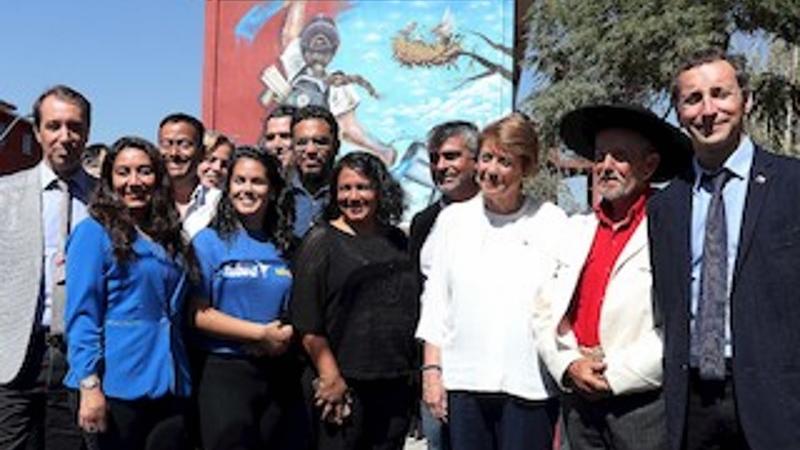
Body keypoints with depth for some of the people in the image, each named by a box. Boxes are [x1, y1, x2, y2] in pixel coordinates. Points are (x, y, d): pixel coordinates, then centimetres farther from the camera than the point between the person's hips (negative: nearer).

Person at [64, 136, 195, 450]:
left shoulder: (169, 236, 14)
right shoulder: (94, 232, -4)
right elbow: (81, 315, -11)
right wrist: (90, 385, -17)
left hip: (169, 384, 6)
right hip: (119, 384, -6)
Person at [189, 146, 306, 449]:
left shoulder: (285, 248, 10)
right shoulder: (209, 241, -2)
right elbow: (198, 314, -9)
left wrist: (287, 334, -8)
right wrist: (261, 333, -14)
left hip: (278, 374, 4)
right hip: (225, 370, -4)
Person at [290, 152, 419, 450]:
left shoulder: (397, 241, 12)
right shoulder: (322, 241, -3)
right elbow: (307, 323, -9)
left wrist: (413, 370, 13)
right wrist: (330, 377, -14)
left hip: (395, 383, 5)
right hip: (344, 383, -5)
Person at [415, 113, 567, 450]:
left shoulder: (551, 221, 2)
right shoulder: (453, 219, 9)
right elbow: (435, 299, 10)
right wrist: (432, 368, 5)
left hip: (530, 383, -2)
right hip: (464, 379, 2)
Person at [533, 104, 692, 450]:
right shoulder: (576, 229, 12)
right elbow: (544, 312, 11)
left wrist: (616, 375, -13)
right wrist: (568, 365, -4)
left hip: (644, 402, -5)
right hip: (579, 400, 5)